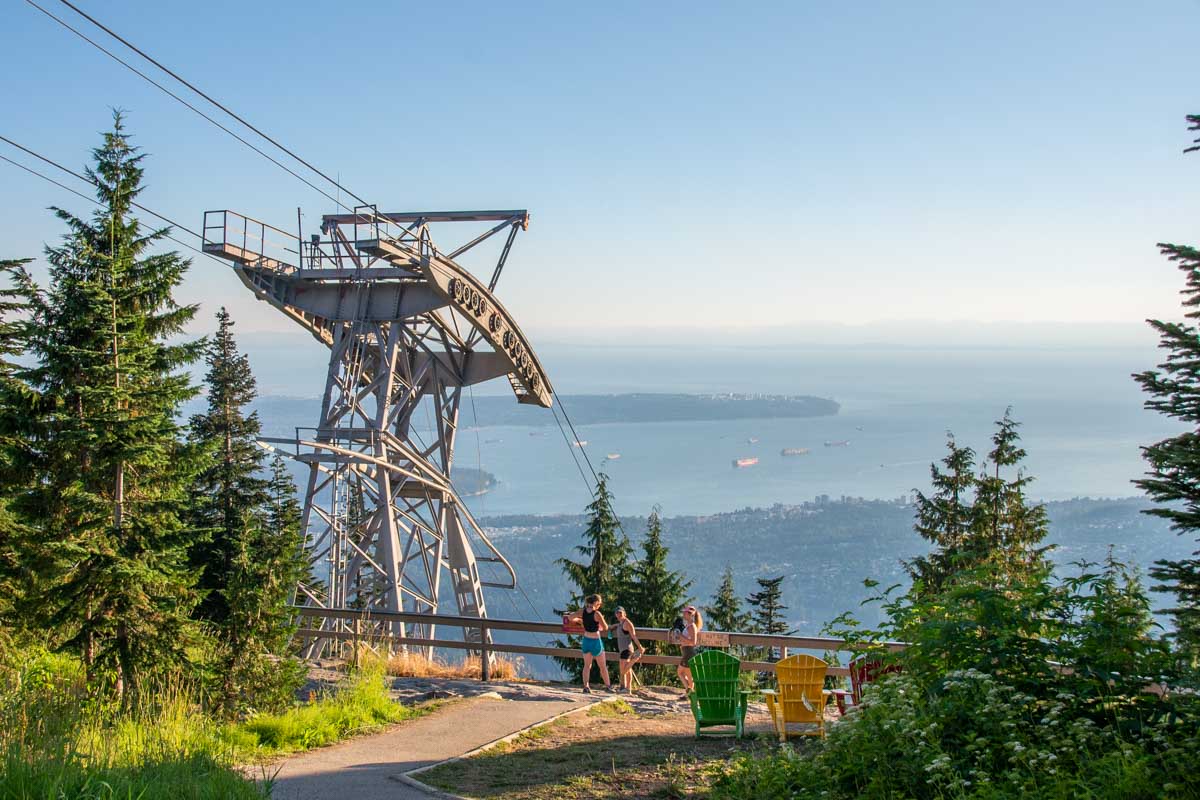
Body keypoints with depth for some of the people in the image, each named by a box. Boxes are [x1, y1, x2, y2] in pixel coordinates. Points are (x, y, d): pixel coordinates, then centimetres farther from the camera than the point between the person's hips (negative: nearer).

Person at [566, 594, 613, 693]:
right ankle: (608, 685, 23)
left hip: (586, 640, 5)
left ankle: (586, 687, 2)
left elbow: (571, 617, 5)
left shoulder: (583, 612, -3)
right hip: (596, 641, -5)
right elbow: (605, 628, -12)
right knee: (602, 666, 12)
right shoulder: (597, 614, -19)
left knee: (587, 665, 12)